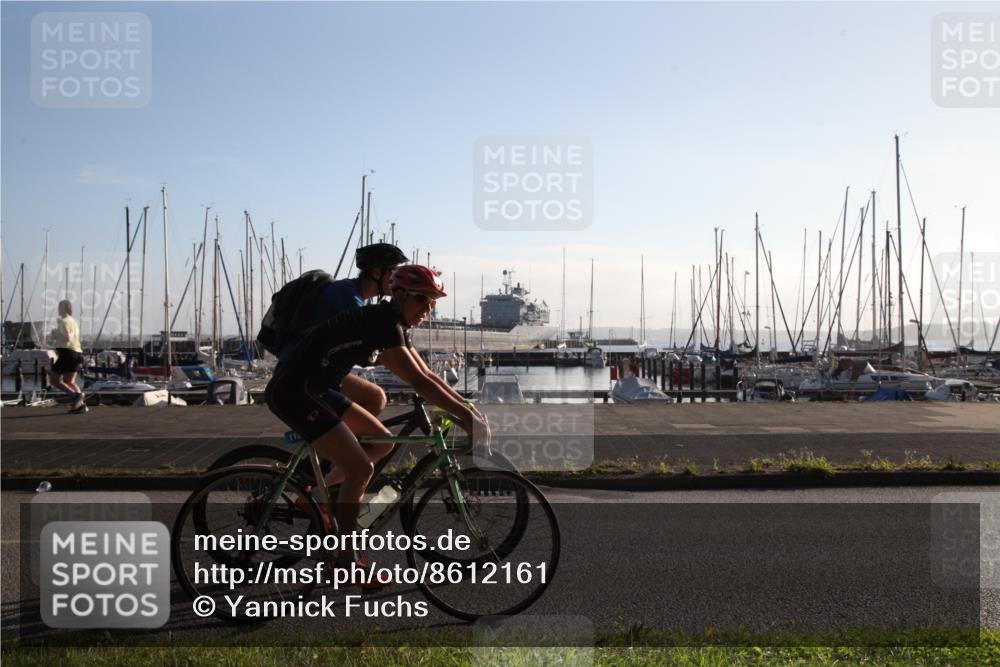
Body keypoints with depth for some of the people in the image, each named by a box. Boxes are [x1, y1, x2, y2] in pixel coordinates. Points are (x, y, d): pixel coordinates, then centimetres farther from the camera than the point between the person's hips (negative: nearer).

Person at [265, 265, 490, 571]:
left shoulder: (394, 325, 9)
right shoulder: (382, 323, -20)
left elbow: (428, 375, 12)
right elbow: (419, 382, -25)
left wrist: (468, 408, 7)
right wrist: (466, 415, -22)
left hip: (317, 389, 10)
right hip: (295, 391, -10)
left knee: (382, 442, 11)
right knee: (360, 468, -12)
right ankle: (345, 559, 1)